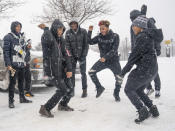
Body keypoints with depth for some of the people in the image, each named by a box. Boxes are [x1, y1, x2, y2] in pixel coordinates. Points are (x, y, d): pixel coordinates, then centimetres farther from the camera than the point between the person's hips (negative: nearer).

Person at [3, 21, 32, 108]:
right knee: (12, 82, -6)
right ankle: (11, 101, 1)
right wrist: (8, 64, -17)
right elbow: (6, 51, -10)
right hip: (14, 64, -7)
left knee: (21, 82, 15)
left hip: (21, 64, 7)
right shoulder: (8, 37, -5)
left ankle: (22, 98, 26)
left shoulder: (21, 37, 16)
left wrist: (24, 61, 16)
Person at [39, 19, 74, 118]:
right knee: (62, 90, -11)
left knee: (70, 89, 12)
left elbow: (67, 55, 6)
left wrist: (69, 69, -1)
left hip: (63, 69, 7)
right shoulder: (49, 37, -10)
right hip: (55, 70, -7)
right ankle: (45, 109, 1)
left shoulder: (61, 40, 10)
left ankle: (63, 105, 37)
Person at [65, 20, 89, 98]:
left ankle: (84, 90, 6)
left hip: (82, 55, -2)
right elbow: (67, 45, -3)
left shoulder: (83, 31, -8)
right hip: (73, 55, 2)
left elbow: (86, 44, -7)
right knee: (72, 73, 1)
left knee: (83, 73, -3)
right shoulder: (68, 33, -4)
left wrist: (83, 56, -12)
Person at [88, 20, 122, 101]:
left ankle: (116, 93, 27)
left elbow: (114, 50, -21)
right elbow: (90, 42, -6)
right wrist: (89, 32, -16)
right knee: (91, 72, -12)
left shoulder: (115, 36, -14)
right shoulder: (99, 37, -3)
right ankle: (99, 88, 9)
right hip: (103, 60, 3)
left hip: (113, 61, -2)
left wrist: (105, 57, -31)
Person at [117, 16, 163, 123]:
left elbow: (134, 56, -18)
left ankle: (143, 111, -2)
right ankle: (153, 110, 20)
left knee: (129, 90, 4)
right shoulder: (148, 36, 14)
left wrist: (122, 73, -14)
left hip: (144, 69, -9)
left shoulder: (142, 37, -15)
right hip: (153, 70, 9)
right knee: (138, 90, 23)